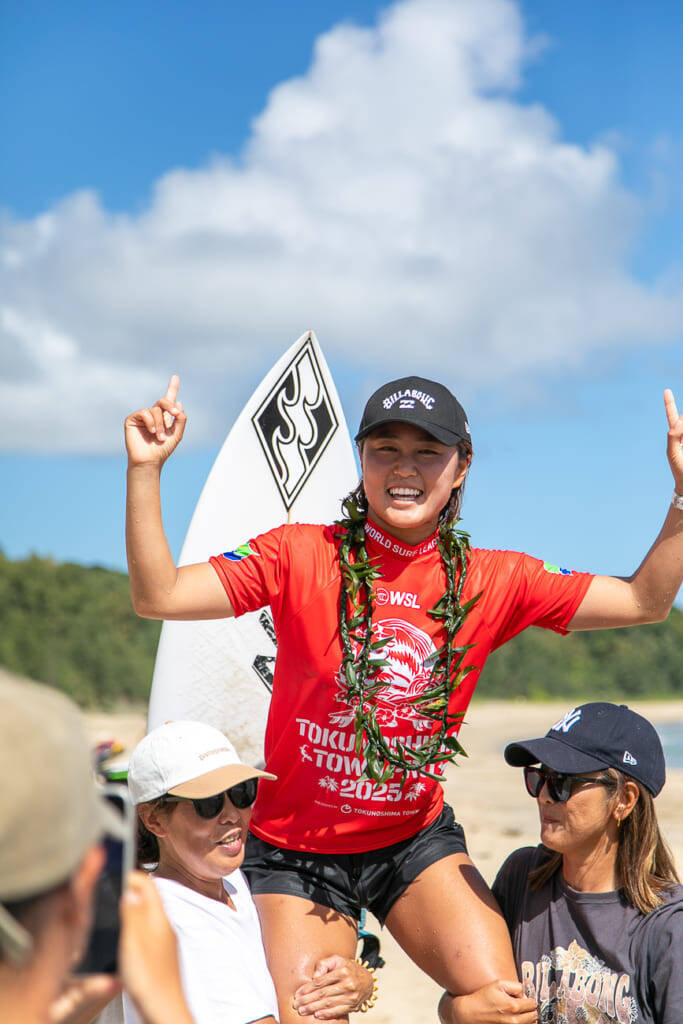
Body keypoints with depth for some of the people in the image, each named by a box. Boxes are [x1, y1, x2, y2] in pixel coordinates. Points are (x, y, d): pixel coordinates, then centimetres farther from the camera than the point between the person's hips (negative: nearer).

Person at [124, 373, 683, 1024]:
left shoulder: (492, 580, -4)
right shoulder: (301, 555, -9)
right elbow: (158, 597, -13)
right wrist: (144, 471, -23)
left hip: (416, 840, 2)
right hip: (296, 849, -1)